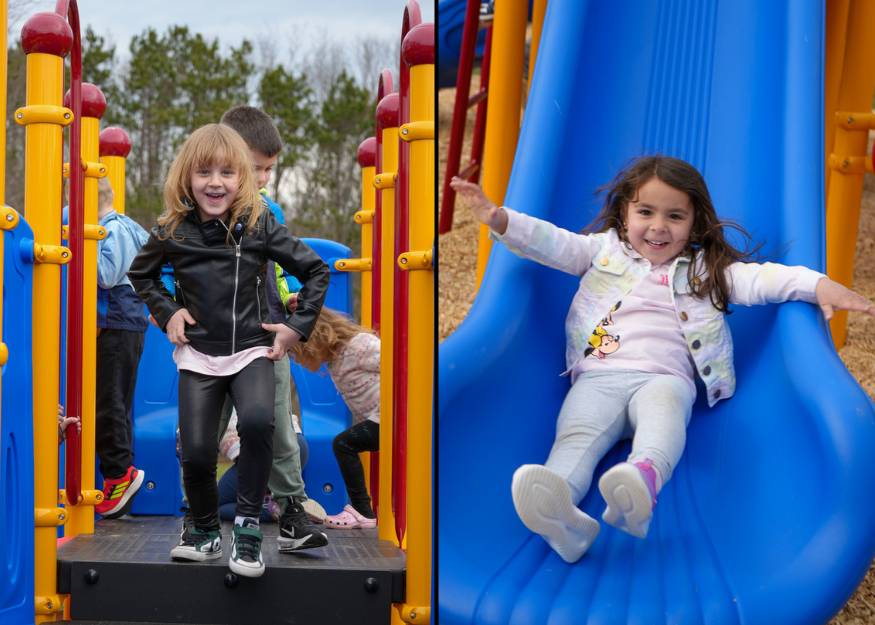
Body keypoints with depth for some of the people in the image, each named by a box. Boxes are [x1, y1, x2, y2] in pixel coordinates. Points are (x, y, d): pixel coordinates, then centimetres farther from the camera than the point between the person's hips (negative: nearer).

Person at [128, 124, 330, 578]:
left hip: (252, 349, -2)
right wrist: (166, 312, 4)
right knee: (196, 453, -7)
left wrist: (298, 326, -2)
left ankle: (248, 523, -15)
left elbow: (316, 271, 3)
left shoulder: (259, 225, -6)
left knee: (256, 420, -30)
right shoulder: (172, 231, -2)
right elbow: (140, 275, 19)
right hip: (197, 353, 2)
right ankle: (205, 531, 21)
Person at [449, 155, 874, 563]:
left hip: (665, 378, -1)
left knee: (663, 407, -37)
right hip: (598, 377, 1)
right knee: (577, 431, -29)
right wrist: (500, 220, 0)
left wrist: (817, 285, -9)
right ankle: (559, 510, -58)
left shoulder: (705, 267, 19)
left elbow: (758, 279, 7)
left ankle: (644, 480, -66)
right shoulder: (604, 250, 23)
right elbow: (552, 243, 14)